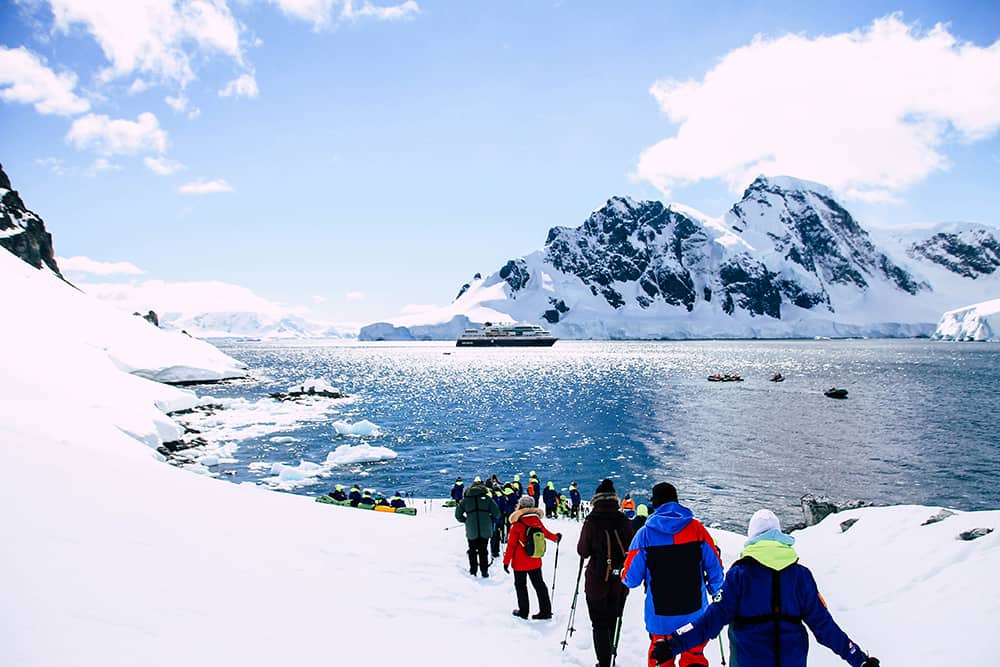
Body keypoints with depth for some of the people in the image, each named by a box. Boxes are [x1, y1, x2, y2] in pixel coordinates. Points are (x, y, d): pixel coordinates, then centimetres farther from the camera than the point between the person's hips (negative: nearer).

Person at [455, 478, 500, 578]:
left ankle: (473, 570, 17)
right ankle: (484, 571, 9)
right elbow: (497, 513, -2)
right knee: (483, 551, 11)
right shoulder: (487, 498, 1)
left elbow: (458, 514, 7)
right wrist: (491, 519, 17)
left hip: (471, 531, 0)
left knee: (472, 551, 16)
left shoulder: (466, 499, 4)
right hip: (485, 530, 0)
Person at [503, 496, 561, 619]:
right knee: (539, 584, 14)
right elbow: (545, 533, 13)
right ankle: (546, 610, 16)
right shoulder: (537, 521, -4)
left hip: (520, 563, -5)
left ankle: (523, 611, 18)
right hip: (535, 562, 5)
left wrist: (506, 561, -6)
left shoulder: (517, 524, -19)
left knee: (520, 585, 12)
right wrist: (556, 537, 34)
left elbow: (511, 545, -15)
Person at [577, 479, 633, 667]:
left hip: (597, 581, -4)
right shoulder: (624, 521, -6)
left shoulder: (592, 521, -14)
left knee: (600, 624, 6)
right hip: (620, 582, 4)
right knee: (612, 621, 21)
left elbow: (583, 551, -8)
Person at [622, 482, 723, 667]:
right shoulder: (696, 528, -7)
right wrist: (714, 589, 18)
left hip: (660, 616, -1)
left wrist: (624, 577, 15)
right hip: (695, 611, 1)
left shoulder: (645, 533, -11)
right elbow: (715, 567, -2)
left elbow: (631, 579, -8)